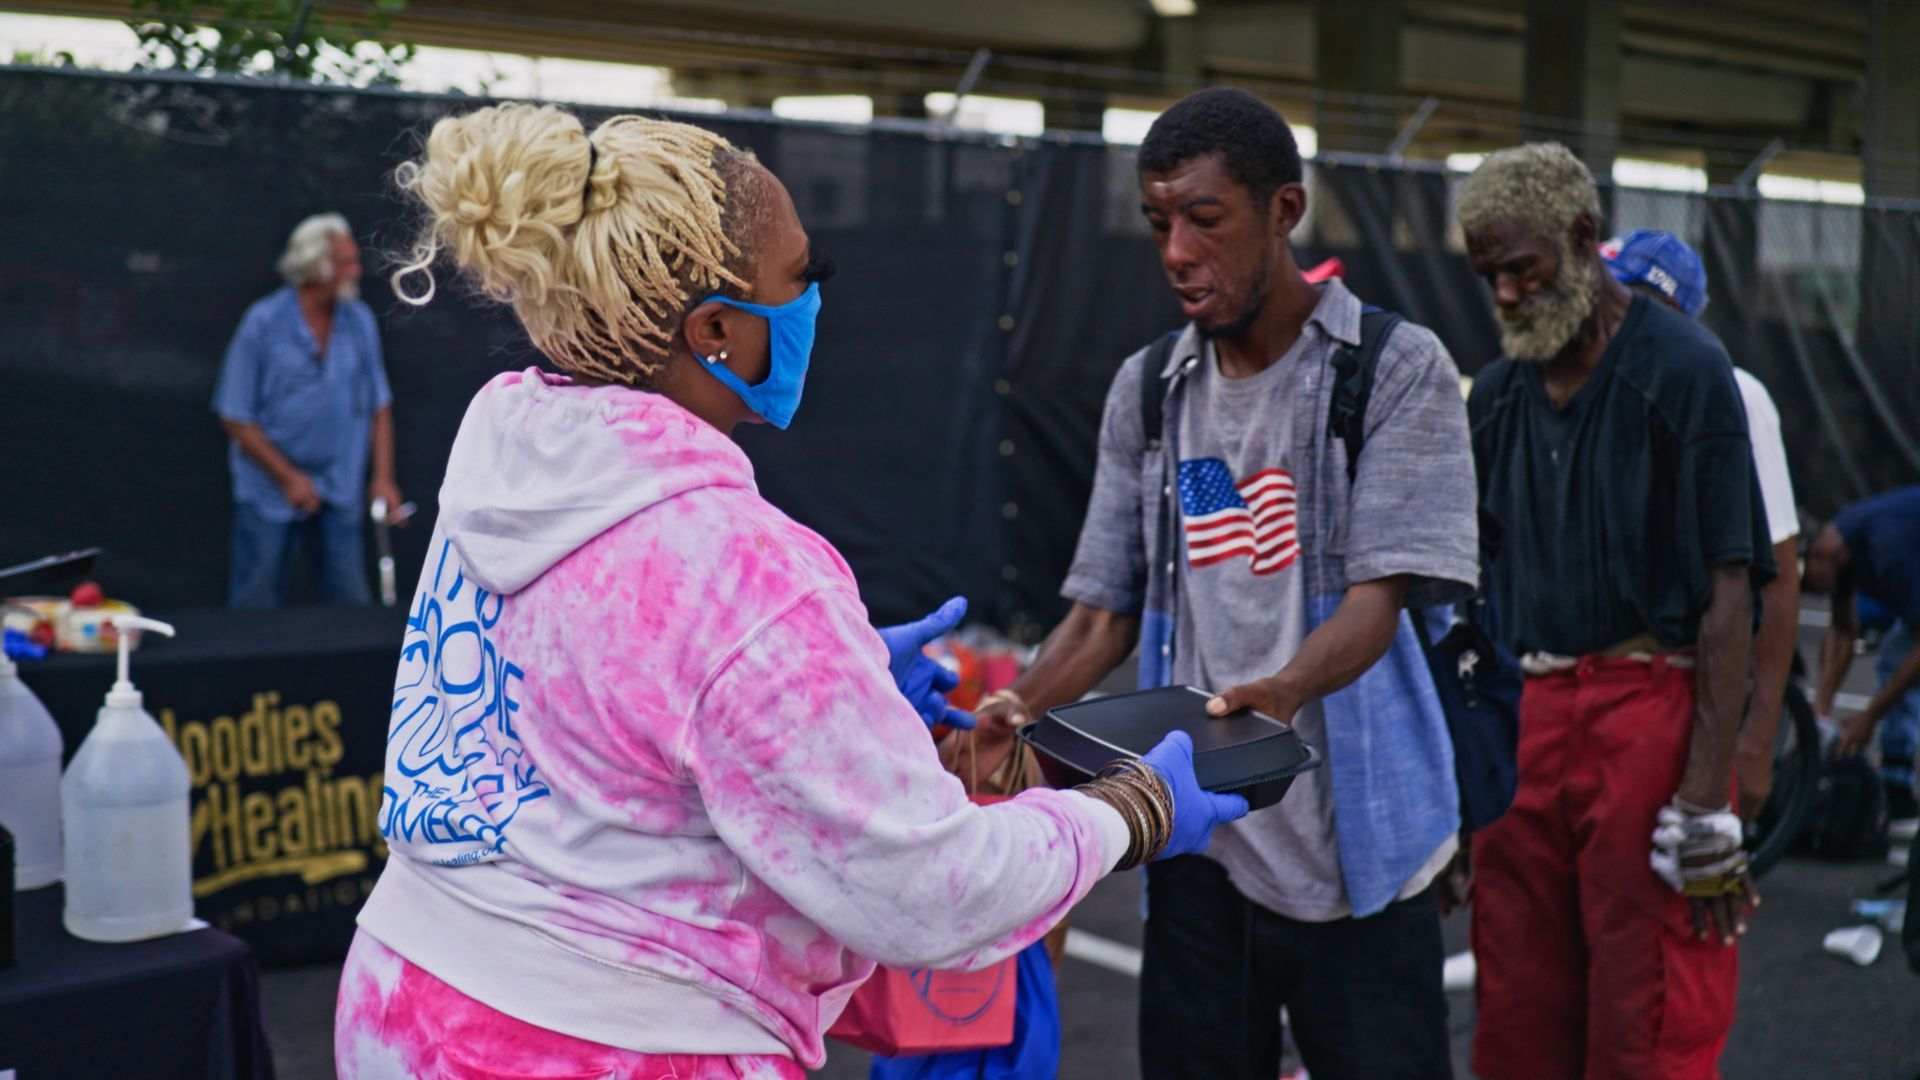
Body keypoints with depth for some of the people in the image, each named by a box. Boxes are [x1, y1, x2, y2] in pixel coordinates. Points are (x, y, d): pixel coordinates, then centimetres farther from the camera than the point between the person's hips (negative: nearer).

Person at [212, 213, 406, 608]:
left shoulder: (360, 321, 2)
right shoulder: (263, 324, -9)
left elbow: (379, 407, 7)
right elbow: (236, 418, -7)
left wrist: (383, 477, -2)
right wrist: (289, 478, -11)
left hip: (339, 497, 3)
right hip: (269, 495, -3)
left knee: (351, 609, 4)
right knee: (257, 611, 4)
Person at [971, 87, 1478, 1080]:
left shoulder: (1397, 369, -5)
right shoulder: (1146, 392, 8)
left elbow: (1376, 599, -13)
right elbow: (1104, 612, 8)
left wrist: (1277, 694, -32)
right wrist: (1018, 710, -12)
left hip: (1354, 837, -3)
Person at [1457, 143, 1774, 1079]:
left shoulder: (1682, 370, -4)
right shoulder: (1493, 397, 13)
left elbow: (1729, 592, -8)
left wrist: (1706, 806, -14)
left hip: (1649, 712, -5)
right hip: (1525, 722, 5)